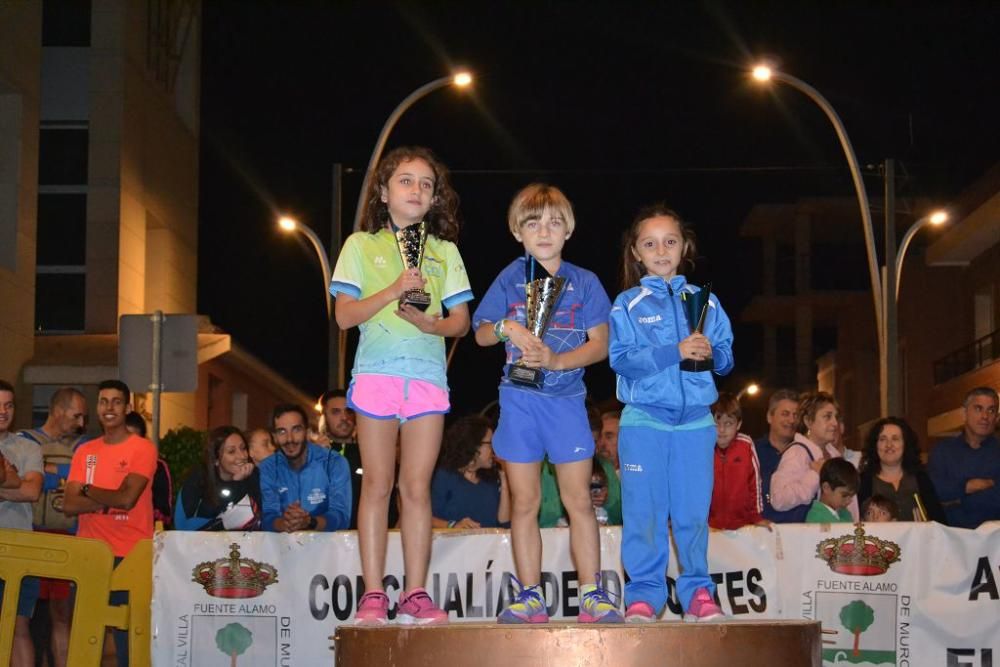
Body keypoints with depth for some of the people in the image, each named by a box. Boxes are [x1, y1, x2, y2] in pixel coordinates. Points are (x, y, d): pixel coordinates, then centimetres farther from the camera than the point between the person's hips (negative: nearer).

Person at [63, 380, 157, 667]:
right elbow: (69, 505, 1)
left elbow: (126, 498, -15)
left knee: (128, 633, -4)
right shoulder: (85, 451, 11)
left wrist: (87, 489, -1)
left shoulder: (143, 448, -3)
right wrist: (110, 500, -11)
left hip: (130, 556, -4)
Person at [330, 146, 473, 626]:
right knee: (377, 484, -1)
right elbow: (345, 316, -1)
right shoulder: (361, 245, 8)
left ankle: (415, 594, 3)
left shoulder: (444, 251, 14)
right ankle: (373, 594, 1)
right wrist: (394, 290, -14)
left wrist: (432, 324, -10)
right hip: (376, 371, -2)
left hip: (428, 374, 2)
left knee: (417, 486, 0)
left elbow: (461, 321, 11)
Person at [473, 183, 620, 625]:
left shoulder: (584, 283, 4)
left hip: (567, 398, -1)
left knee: (579, 499, -2)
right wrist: (505, 327, -16)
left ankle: (592, 595, 3)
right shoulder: (510, 279, 5)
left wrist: (556, 360, -16)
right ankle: (529, 597, 8)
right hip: (520, 399, 1)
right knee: (524, 501, 3)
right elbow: (481, 334, 6)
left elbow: (599, 344, -2)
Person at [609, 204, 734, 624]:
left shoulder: (704, 301, 12)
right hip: (644, 420, -2)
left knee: (693, 511, 3)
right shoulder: (627, 304, 4)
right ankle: (643, 594, 4)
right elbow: (621, 359, -9)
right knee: (644, 510, -3)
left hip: (695, 420, 2)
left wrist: (711, 353, -14)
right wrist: (675, 352, -18)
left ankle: (698, 593, 11)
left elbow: (727, 357, 9)